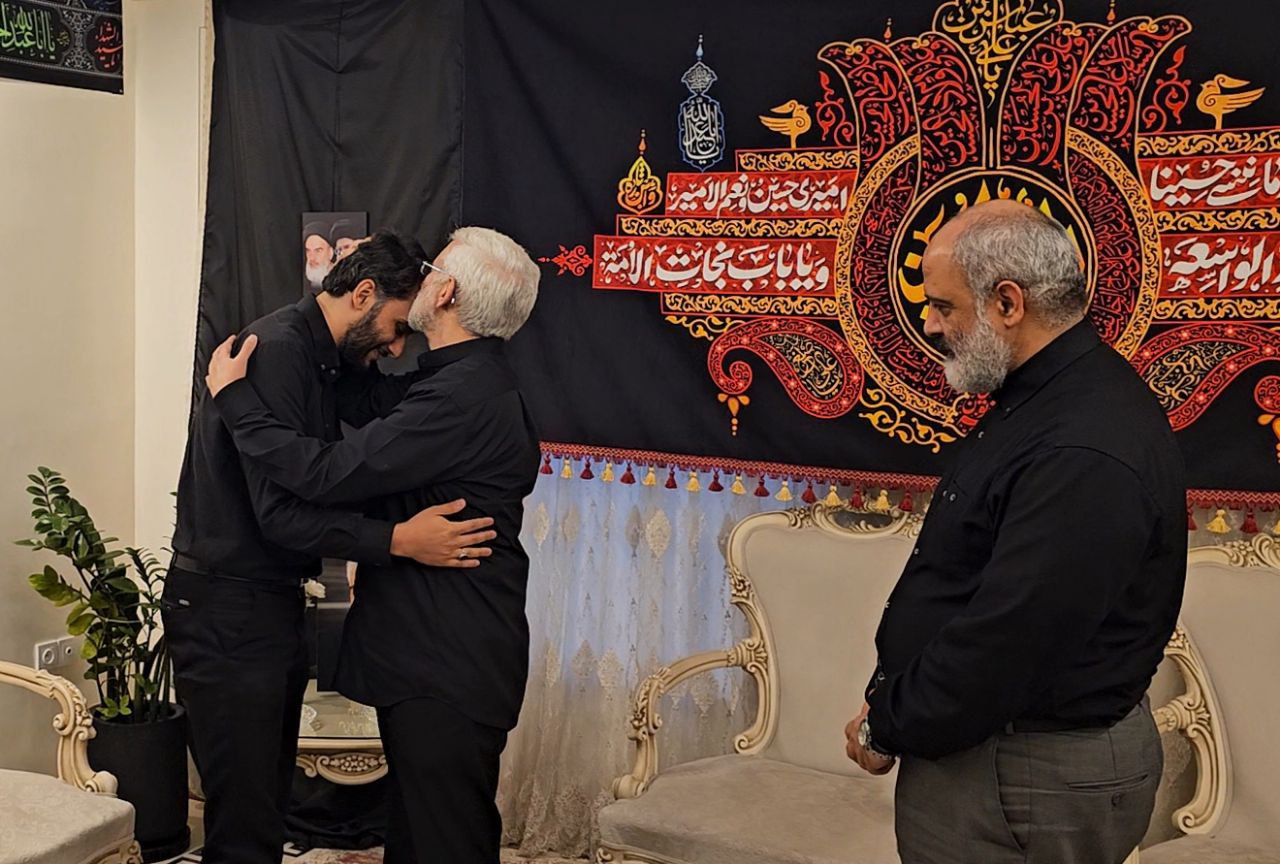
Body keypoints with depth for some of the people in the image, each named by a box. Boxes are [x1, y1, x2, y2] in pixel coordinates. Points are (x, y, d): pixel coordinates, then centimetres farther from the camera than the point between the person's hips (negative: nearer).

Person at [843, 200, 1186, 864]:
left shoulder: (1084, 456, -27)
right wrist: (892, 704, 5)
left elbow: (1005, 643, -27)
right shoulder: (1036, 399, 7)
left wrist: (887, 729, -13)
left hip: (1034, 783, -9)